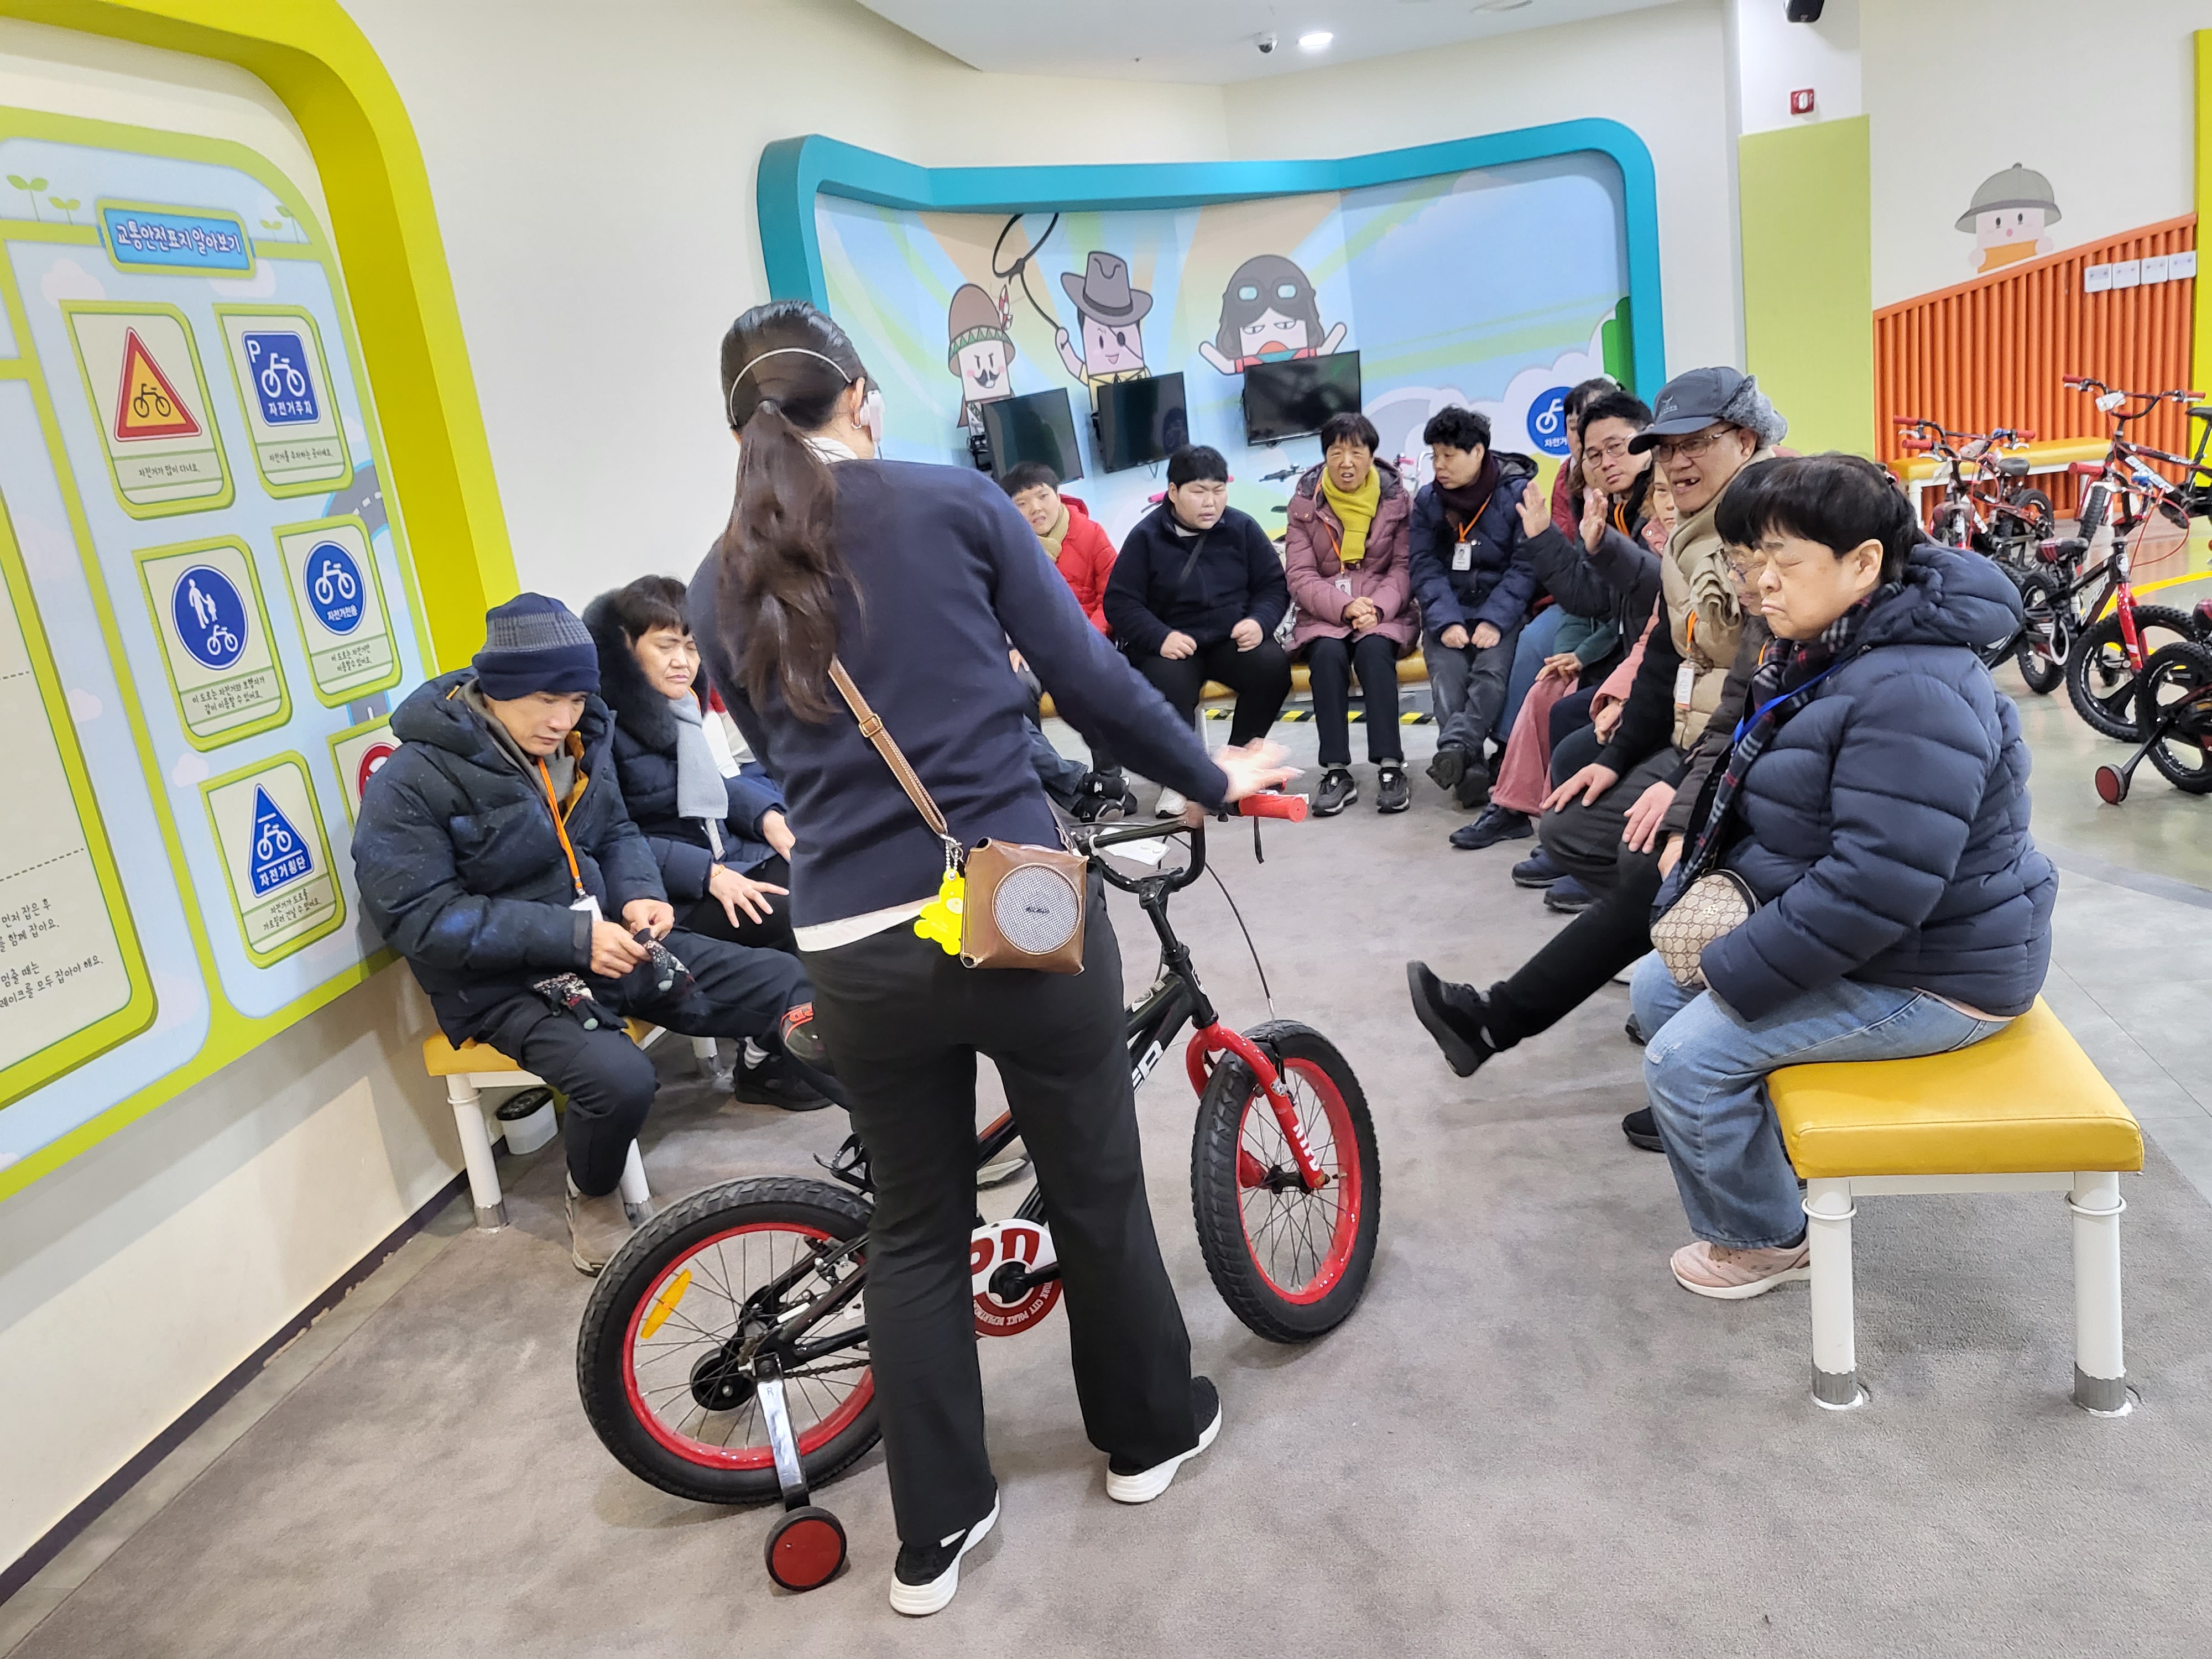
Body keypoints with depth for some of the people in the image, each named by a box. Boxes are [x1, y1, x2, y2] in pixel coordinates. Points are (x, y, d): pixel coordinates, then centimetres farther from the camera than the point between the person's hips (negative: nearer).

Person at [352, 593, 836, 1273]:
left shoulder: (579, 742, 3)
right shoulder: (412, 783, -15)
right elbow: (420, 917, -18)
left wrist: (640, 893, -6)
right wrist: (571, 936, -24)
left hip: (610, 944, 6)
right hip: (507, 983, -6)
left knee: (788, 986, -8)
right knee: (620, 1079, -33)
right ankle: (592, 1199, 0)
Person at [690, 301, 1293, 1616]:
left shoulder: (723, 586, 8)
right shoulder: (956, 504, -2)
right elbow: (1090, 678, -2)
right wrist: (1212, 778, 12)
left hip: (858, 946, 3)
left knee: (916, 1227, 19)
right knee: (1096, 1185, 19)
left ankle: (936, 1531, 31)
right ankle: (1150, 1431, 41)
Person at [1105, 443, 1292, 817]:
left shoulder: (1242, 529, 6)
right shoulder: (1145, 537, 0)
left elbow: (1274, 586, 11)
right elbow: (1120, 602, -3)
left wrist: (1259, 621, -11)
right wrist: (1160, 637, -19)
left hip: (1233, 639, 2)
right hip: (1170, 643, -2)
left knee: (1273, 666, -28)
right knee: (1168, 687, -35)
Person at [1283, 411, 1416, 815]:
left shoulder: (1396, 498, 5)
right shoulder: (1305, 503, 4)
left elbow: (1403, 569, 1)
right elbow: (1300, 576, -3)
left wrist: (1377, 608, -18)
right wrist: (1344, 607, -20)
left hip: (1385, 613, 0)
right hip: (1323, 615, 0)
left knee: (1374, 649, -33)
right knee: (1328, 653, -32)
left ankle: (1390, 767, -32)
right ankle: (1336, 772, -28)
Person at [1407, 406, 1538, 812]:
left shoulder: (1517, 492, -2)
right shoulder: (1427, 500, 7)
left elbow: (1524, 567, -7)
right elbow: (1425, 567, 1)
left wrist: (1494, 621, -19)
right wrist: (1446, 622, -15)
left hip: (1500, 609, -2)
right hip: (1448, 613, 2)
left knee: (1492, 671, -30)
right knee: (1448, 678, -24)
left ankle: (1455, 747, -40)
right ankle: (1472, 771, -31)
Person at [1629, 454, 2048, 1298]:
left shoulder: (1909, 693, -29)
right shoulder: (1819, 651, 4)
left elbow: (1875, 886, -33)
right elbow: (1754, 785, 18)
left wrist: (1735, 974, -24)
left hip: (1929, 969, -10)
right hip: (1834, 924, 10)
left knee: (1686, 1058, -14)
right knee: (1657, 987, 10)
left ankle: (1764, 1240, 12)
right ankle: (1772, 1169, 25)